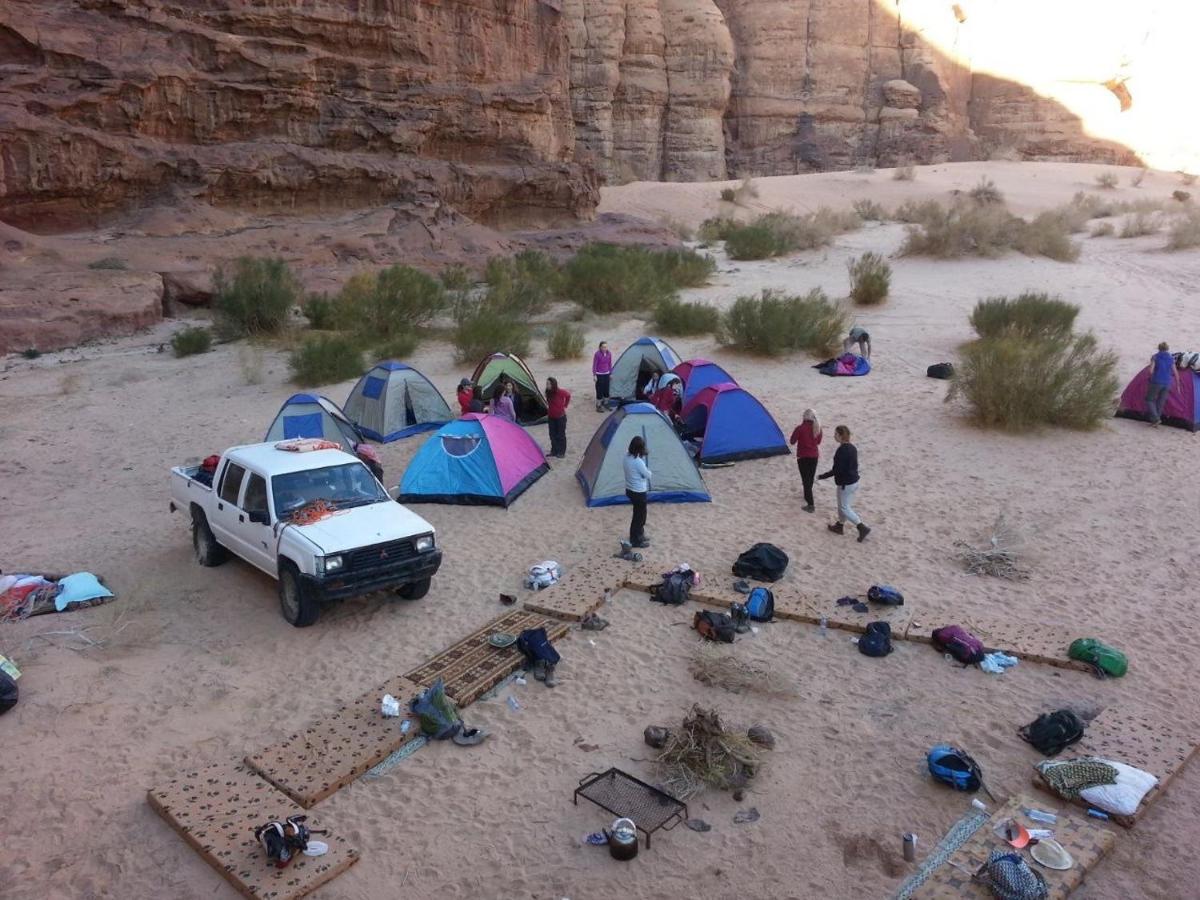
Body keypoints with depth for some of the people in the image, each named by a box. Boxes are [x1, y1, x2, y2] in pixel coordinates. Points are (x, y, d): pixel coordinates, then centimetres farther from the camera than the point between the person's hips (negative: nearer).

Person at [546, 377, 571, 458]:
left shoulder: (561, 392, -20)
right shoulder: (548, 393, -5)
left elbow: (568, 395, -2)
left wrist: (565, 405, 0)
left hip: (560, 417, -5)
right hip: (551, 417, 5)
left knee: (561, 435, 5)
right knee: (552, 435, 10)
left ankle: (562, 452, 15)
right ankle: (554, 451, 22)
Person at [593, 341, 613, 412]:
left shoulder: (609, 354, -1)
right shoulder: (597, 354, -16)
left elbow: (610, 364, 9)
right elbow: (594, 365, -11)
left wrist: (611, 374, 12)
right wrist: (594, 375, -11)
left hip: (606, 374, 5)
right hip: (599, 375, -5)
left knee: (606, 390, 12)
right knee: (599, 390, -3)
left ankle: (605, 404, 27)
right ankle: (598, 406, 7)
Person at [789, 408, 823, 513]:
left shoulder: (800, 428, -18)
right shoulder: (817, 428, -3)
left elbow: (792, 442, -8)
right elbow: (818, 442, 11)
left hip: (803, 457, -5)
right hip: (814, 456, 5)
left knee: (806, 479, -3)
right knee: (810, 478, 22)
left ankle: (810, 504, -8)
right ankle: (807, 496, 44)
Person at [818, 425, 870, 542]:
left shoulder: (842, 450, -23)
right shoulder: (852, 448, 5)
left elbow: (836, 470, -24)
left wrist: (822, 476, -14)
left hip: (845, 484, -9)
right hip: (854, 481, 9)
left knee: (844, 508, 2)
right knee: (844, 505, 22)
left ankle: (862, 528, -3)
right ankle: (840, 526, 37)